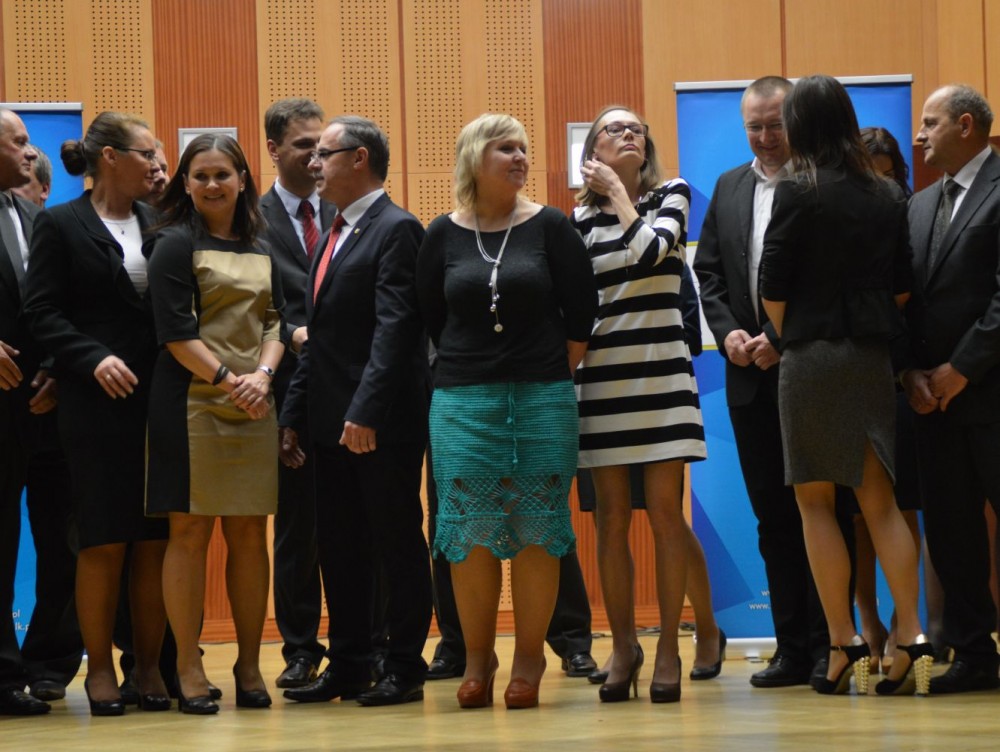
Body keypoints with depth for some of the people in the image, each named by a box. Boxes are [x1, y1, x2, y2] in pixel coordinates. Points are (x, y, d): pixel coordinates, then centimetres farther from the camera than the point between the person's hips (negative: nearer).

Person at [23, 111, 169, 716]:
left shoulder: (159, 224, 11)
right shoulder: (60, 226, 0)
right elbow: (42, 312, -5)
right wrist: (95, 359, -14)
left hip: (159, 400, 4)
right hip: (97, 404, -4)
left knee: (156, 540, 2)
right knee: (103, 541, -1)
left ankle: (150, 666, 10)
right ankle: (100, 670, 8)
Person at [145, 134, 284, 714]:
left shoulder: (261, 251, 15)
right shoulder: (177, 246, 0)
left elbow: (275, 321, 11)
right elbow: (176, 333, -7)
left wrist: (263, 374, -8)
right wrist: (230, 382, -12)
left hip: (254, 406, 5)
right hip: (193, 403, -4)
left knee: (250, 534, 4)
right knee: (190, 532, -3)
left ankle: (250, 666, 11)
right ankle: (189, 669, 1)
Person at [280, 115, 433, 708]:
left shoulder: (397, 230, -10)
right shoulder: (336, 236, 18)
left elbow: (394, 327, -19)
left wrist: (365, 411, -25)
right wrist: (294, 415, 14)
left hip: (383, 423, -9)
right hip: (332, 424, 9)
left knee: (398, 546, 0)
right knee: (341, 550, 11)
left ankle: (405, 670, 6)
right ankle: (348, 669, 17)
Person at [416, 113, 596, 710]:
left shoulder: (549, 228, 1)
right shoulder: (444, 235, 4)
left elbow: (581, 312, 3)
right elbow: (431, 316, 11)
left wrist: (555, 374, 6)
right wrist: (469, 366, 10)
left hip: (542, 398, -1)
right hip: (463, 400, 1)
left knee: (536, 528, 0)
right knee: (470, 531, -1)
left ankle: (530, 658, 6)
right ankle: (477, 657, 7)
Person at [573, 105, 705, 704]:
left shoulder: (672, 195, 6)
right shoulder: (581, 219, 10)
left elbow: (649, 250, -13)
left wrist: (617, 190, -3)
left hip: (662, 374, -2)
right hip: (602, 378, 2)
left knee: (665, 512, -3)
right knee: (612, 516, 3)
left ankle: (669, 648, 1)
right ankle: (624, 647, 11)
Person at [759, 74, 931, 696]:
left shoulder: (799, 193, -9)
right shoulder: (889, 196, 6)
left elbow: (773, 288, -8)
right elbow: (902, 286, 8)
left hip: (813, 358, -5)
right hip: (873, 358, 5)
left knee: (816, 502, 3)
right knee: (879, 500, 8)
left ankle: (845, 646, -2)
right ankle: (912, 639, 0)